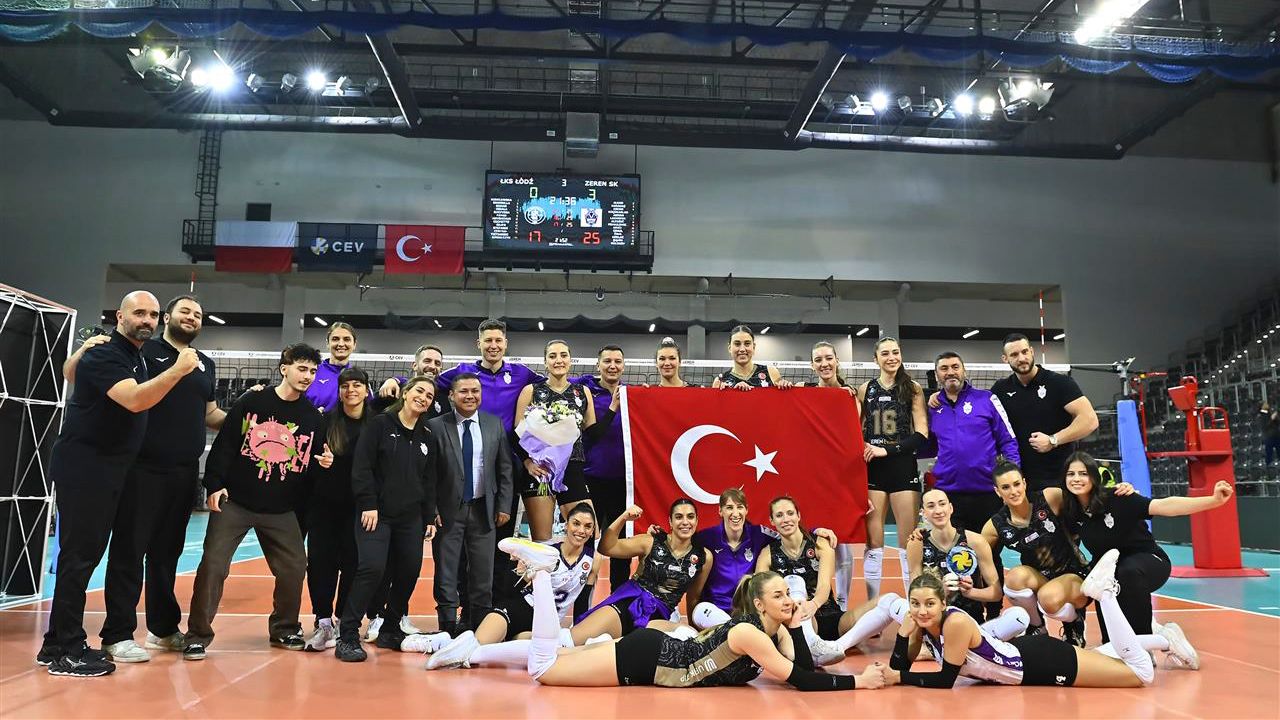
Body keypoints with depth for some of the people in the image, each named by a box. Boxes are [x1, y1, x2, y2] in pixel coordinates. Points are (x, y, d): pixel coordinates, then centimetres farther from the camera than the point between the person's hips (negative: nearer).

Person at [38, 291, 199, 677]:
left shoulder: (139, 359, 15)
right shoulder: (104, 355, -14)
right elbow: (134, 401, -29)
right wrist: (179, 369, -31)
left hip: (110, 471, 9)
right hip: (82, 468, -9)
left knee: (88, 554, 13)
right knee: (78, 556, -6)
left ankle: (61, 643, 22)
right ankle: (65, 651, 0)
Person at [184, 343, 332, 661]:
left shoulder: (312, 417, 5)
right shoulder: (251, 403, -4)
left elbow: (312, 458, 14)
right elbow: (223, 445, -4)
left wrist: (324, 462, -8)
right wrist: (214, 485, -11)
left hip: (281, 512, 3)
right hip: (234, 503, -3)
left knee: (294, 568, 3)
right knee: (213, 565, -6)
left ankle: (284, 628, 24)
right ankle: (198, 635, 9)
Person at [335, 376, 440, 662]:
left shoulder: (427, 437, 13)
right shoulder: (380, 425, -2)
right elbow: (361, 467, -8)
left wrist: (429, 517, 12)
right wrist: (368, 504, -14)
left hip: (411, 518, 6)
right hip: (376, 513, -5)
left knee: (409, 572, 4)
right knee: (372, 568, -17)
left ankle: (390, 631, 22)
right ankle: (347, 637, -8)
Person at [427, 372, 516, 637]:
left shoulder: (495, 424, 4)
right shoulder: (436, 426, -4)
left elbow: (505, 469, 7)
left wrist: (504, 505, 2)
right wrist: (431, 509, -7)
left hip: (484, 509, 2)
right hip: (448, 510, -2)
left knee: (482, 573, 9)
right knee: (446, 572, 4)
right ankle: (448, 627, 13)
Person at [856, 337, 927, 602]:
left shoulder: (913, 389, 4)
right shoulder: (865, 389, 8)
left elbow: (921, 434, -2)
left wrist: (888, 450, -11)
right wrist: (863, 451, -4)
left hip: (903, 467, -1)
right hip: (872, 470, 1)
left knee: (909, 542, 0)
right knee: (873, 543, 2)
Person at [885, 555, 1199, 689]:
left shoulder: (955, 623, -33)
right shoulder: (921, 623, -12)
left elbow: (945, 680, -28)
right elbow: (899, 668, -9)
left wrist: (899, 678, -25)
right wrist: (903, 633, -25)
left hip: (1042, 661, -7)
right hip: (1021, 654, 7)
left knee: (1143, 673, -1)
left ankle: (1103, 593, 11)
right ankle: (1165, 638, 45)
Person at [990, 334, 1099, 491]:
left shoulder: (1060, 383, -4)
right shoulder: (1001, 389, 7)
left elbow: (1090, 420, -12)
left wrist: (1053, 440, -15)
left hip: (1060, 477, -3)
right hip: (1020, 479, 3)